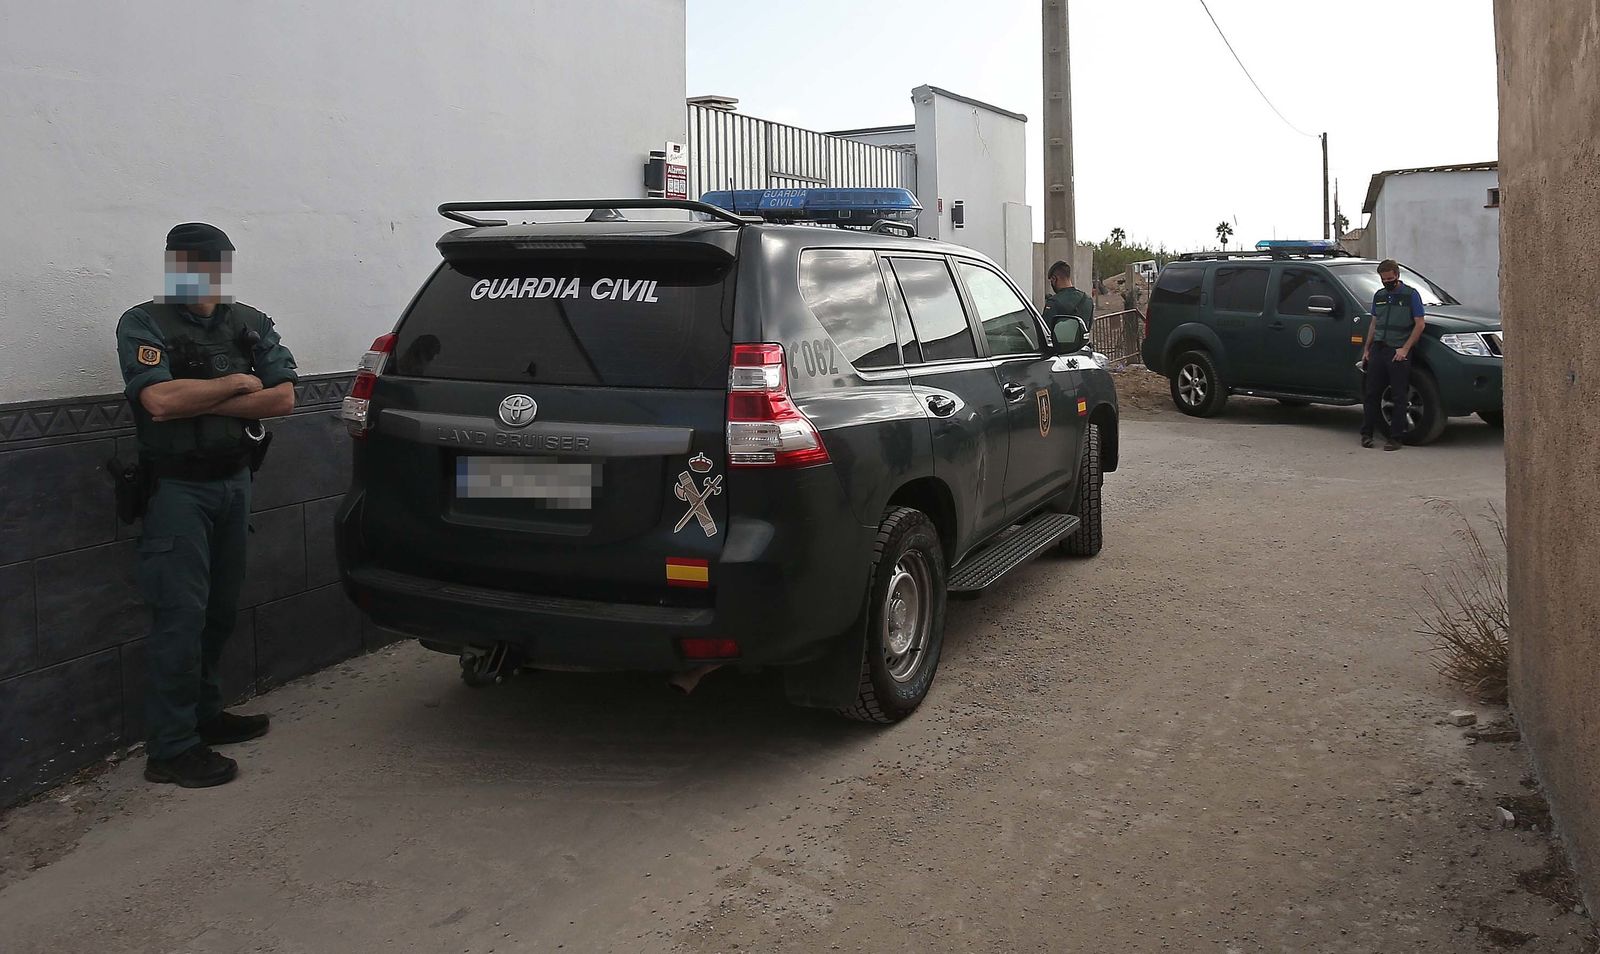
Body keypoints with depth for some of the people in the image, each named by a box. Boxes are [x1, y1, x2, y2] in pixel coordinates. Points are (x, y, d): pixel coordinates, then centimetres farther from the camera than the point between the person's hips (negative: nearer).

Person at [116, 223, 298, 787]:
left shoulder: (249, 325, 7)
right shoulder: (144, 325, -6)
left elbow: (283, 397, -6)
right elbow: (159, 401, -22)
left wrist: (198, 400, -14)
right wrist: (236, 385, -11)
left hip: (234, 483, 6)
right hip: (177, 490, -5)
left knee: (221, 611, 14)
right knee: (181, 617, -6)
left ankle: (204, 714, 30)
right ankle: (169, 749, 1)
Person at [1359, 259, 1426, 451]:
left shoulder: (1411, 295, -3)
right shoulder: (1379, 296, 15)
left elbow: (1419, 324, -6)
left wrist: (1405, 349, -14)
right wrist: (1366, 349, 14)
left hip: (1398, 352, -5)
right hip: (1378, 349, 5)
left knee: (1399, 396, -1)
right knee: (1372, 393, 5)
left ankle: (1396, 438, 1)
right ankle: (1367, 433, 12)